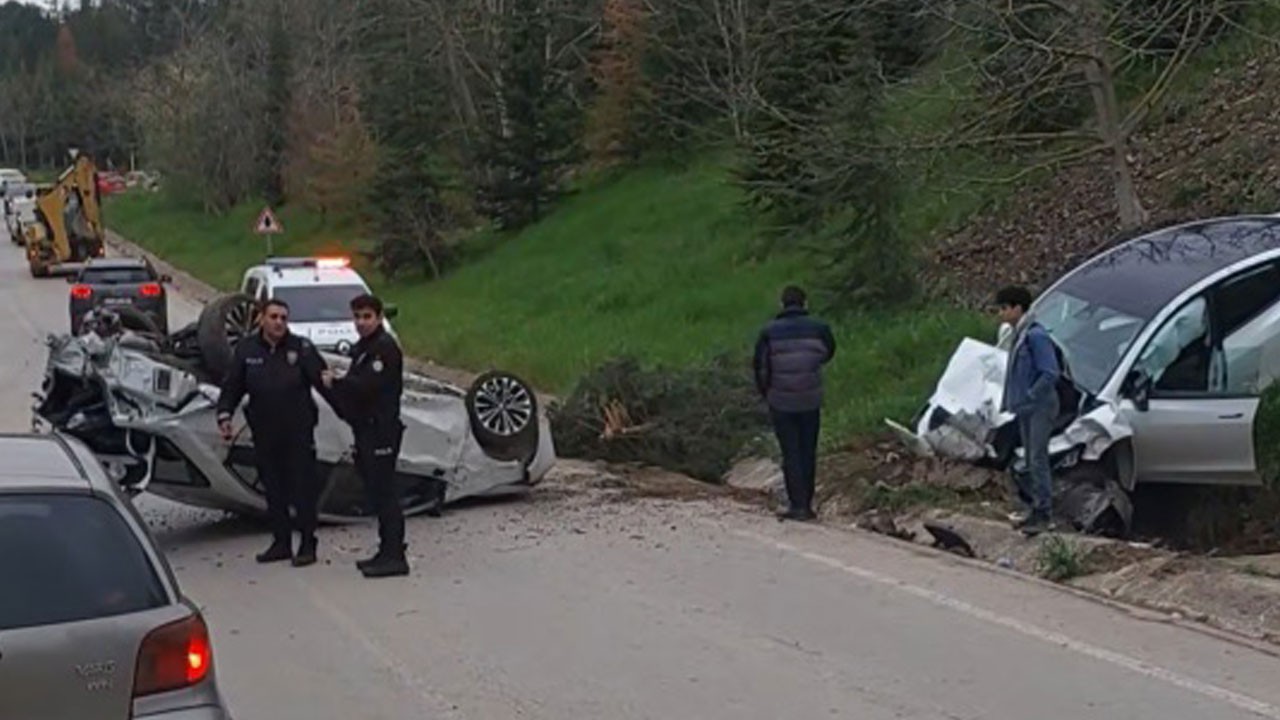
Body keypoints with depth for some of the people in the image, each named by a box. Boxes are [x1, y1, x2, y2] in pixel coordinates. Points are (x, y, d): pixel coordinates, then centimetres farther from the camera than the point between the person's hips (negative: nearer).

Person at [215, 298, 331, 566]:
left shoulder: (301, 348, -3)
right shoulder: (246, 349, 6)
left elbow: (323, 381, -7)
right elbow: (232, 386, 10)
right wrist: (225, 415, -2)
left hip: (299, 432, -3)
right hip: (264, 432, 3)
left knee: (303, 489, 0)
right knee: (274, 491, 10)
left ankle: (307, 545, 7)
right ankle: (281, 543, 20)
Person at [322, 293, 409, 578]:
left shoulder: (385, 347, -12)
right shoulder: (364, 347, 21)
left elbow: (367, 385, -20)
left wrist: (335, 383, -9)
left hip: (381, 429, -10)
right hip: (367, 429, 10)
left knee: (383, 492, -10)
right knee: (377, 493, 12)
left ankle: (394, 556, -10)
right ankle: (388, 552, 18)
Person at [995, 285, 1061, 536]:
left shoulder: (1036, 336, -18)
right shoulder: (1019, 335, 11)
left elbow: (1050, 373, -22)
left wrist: (1029, 397, -20)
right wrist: (1010, 400, 12)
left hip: (1040, 407, -9)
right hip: (1025, 408, 9)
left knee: (1038, 459, -9)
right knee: (1031, 459, 13)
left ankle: (1044, 514, -5)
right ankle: (1036, 510, 20)